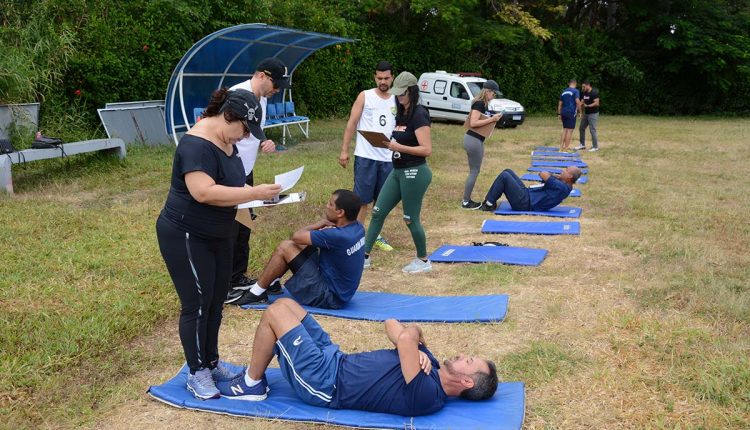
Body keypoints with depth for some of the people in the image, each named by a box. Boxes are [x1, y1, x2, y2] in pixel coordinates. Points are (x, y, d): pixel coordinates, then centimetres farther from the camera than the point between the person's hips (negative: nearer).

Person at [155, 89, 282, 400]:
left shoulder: (227, 142, 5)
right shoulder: (197, 145, -25)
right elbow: (203, 192, -35)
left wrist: (254, 193, -3)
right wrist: (254, 193, -31)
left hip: (218, 235, 9)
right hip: (185, 237, -9)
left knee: (216, 301, 15)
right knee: (197, 304, 0)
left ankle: (211, 362, 30)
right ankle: (197, 373, 14)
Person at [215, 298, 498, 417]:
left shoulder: (427, 396, -26)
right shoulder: (433, 367, 3)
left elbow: (405, 337, -40)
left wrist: (410, 339, -15)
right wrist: (415, 349, -13)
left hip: (323, 382, -8)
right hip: (335, 361, 9)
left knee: (274, 312, -9)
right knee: (284, 303, 10)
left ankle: (251, 385, 10)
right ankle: (255, 373, 24)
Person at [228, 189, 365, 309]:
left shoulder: (339, 236, -29)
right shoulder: (357, 227, -2)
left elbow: (296, 236, -19)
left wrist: (320, 224, -5)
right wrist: (324, 228, -12)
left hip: (329, 297, -9)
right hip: (342, 290, 9)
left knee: (285, 247, -10)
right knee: (300, 244, 11)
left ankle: (256, 293, 3)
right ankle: (271, 283, 21)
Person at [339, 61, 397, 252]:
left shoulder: (396, 101, 10)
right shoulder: (365, 96, -1)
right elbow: (352, 124, -2)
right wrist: (344, 150, -8)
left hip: (388, 158, 4)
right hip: (365, 157, -4)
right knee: (362, 199, -1)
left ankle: (376, 235, 24)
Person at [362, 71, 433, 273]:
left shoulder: (419, 115, -15)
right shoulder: (402, 113, 11)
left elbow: (427, 149, -21)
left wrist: (399, 147, -25)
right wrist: (389, 143, 0)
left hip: (414, 172, -9)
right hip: (398, 170, 9)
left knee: (411, 219, 2)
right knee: (378, 212, 9)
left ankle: (423, 261, 21)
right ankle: (364, 255, 17)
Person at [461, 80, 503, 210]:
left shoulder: (482, 104, 13)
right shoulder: (479, 103, -16)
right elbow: (473, 123, -24)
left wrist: (492, 118, 3)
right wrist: (491, 119, -19)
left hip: (475, 140, 10)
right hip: (473, 140, -10)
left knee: (473, 171, 14)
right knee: (474, 172, -3)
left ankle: (467, 200, 20)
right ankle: (466, 202, 4)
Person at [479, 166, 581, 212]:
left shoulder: (562, 187, -20)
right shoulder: (564, 185, 11)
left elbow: (543, 174, -21)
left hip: (525, 203, -10)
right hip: (527, 194, 10)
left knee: (504, 176, -15)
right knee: (507, 171, 10)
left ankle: (489, 204, -5)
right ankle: (489, 200, 9)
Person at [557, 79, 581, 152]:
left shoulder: (564, 91, 16)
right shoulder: (575, 91, -4)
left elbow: (560, 103, 17)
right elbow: (577, 101, -17)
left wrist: (559, 114, 20)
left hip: (564, 113, 6)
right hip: (571, 113, -6)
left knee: (565, 129, 14)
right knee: (570, 130, -1)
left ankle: (561, 147, 14)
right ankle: (566, 147, -1)